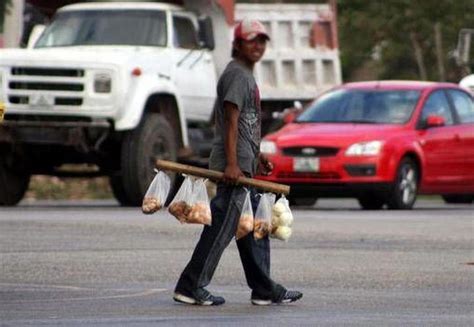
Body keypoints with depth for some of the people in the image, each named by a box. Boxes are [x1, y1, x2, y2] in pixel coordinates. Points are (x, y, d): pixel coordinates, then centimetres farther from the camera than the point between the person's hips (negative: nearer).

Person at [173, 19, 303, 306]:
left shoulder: (247, 76, 21)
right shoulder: (236, 74, -11)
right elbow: (231, 120, -19)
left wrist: (257, 156, 29)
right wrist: (232, 164, -24)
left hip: (244, 166, 11)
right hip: (234, 165, -11)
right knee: (222, 227, -11)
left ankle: (265, 290, 17)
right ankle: (191, 286, -9)